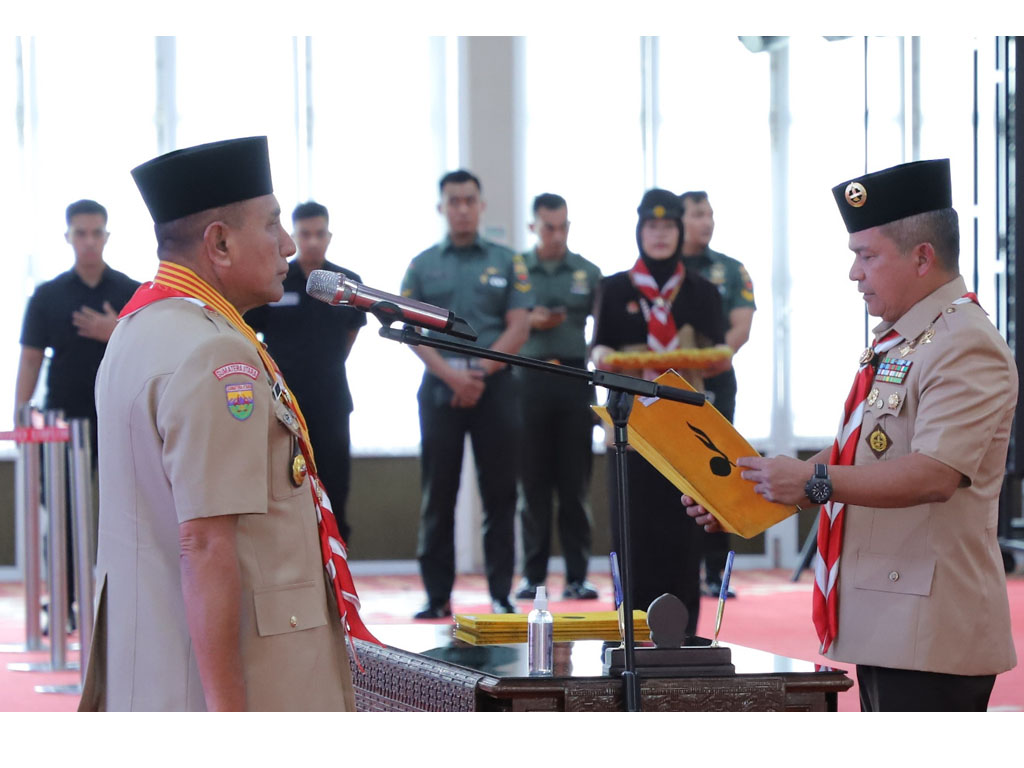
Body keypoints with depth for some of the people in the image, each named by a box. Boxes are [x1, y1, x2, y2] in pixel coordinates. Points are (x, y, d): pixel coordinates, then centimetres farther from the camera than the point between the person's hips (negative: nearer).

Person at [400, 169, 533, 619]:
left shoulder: (506, 263, 8)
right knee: (438, 495, 2)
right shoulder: (422, 266, 10)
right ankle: (437, 596, 6)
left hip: (494, 385, -1)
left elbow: (518, 328, 1)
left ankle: (501, 594, 2)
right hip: (439, 386, 1)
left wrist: (481, 372, -11)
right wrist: (451, 375, -12)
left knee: (499, 493, -1)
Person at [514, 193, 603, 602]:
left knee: (575, 482, 0)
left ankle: (577, 575, 3)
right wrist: (528, 322, -10)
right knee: (533, 482, 1)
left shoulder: (588, 273, 10)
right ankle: (533, 574, 5)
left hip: (575, 380, 1)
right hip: (530, 380, -1)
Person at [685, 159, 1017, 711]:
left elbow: (935, 475, -24)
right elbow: (852, 463, 21)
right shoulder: (892, 344, 19)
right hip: (884, 626, 10)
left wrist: (813, 481, -26)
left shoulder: (967, 348, -12)